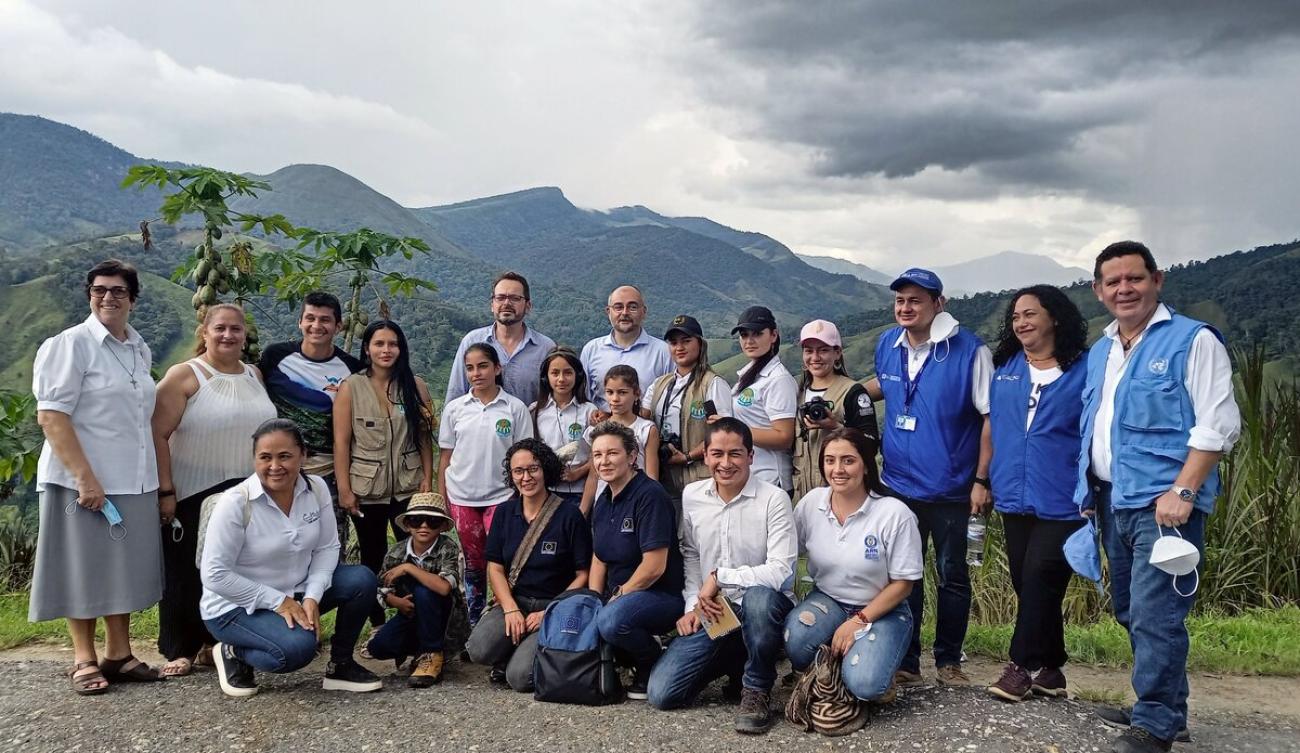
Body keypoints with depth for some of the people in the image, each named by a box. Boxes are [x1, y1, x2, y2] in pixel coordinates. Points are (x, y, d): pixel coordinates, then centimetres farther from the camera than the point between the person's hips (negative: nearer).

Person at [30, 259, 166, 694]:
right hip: (85, 480, -6)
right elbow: (50, 416, -15)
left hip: (133, 480, 6)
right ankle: (84, 660, 16)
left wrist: (161, 482, 16)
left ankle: (119, 654, 22)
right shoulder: (71, 344, -9)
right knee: (85, 569, 3)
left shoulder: (140, 350, 11)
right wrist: (85, 477, -22)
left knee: (125, 569, 11)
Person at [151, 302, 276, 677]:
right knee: (187, 573, 3)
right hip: (192, 496, -5)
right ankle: (180, 650, 14)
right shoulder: (184, 376, -7)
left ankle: (213, 644, 23)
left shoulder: (254, 375, 10)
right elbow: (158, 435, -11)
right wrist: (164, 490, -16)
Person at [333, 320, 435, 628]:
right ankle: (377, 625, 25)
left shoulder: (416, 386, 2)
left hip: (408, 487, 1)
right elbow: (341, 442, -5)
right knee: (373, 559, 13)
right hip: (366, 489, 0)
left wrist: (427, 479, -3)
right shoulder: (350, 387, -2)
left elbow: (425, 438, 3)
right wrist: (344, 489, -8)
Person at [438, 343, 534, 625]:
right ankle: (474, 622, 25)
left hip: (500, 496, -2)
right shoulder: (454, 409, 3)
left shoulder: (515, 408, -4)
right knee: (473, 563, 12)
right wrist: (441, 501, 3)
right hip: (462, 497, 3)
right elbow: (445, 456, 6)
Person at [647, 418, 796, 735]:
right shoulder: (691, 496, 3)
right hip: (711, 613, 4)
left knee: (759, 597, -42)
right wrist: (693, 604, 2)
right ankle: (733, 661, 20)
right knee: (661, 693, -9)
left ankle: (757, 688, -12)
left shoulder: (773, 499, -13)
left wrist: (720, 576, -18)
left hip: (763, 605, -4)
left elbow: (781, 571, -20)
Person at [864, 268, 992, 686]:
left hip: (951, 489, -4)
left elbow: (991, 417, -11)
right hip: (898, 485, 4)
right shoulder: (887, 345, 2)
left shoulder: (969, 349, -13)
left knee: (952, 575, 9)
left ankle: (948, 660, 25)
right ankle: (906, 661, 21)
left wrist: (981, 481, -14)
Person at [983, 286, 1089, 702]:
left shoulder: (1082, 371, -3)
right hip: (1014, 498, 5)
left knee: (1039, 579, -7)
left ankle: (1022, 666, 7)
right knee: (1029, 585, 10)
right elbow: (990, 428, 15)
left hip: (1062, 501, -5)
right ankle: (1047, 670, 22)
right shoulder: (1004, 370, 10)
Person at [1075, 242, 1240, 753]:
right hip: (1113, 501, 8)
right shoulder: (1099, 353, 15)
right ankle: (1157, 706, 29)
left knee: (1154, 615, -9)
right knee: (1131, 612, 15)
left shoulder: (1193, 340, -6)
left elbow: (1218, 424, -12)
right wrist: (1090, 493, 16)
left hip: (1163, 502, -8)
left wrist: (1182, 491, -20)